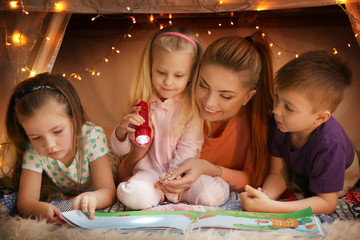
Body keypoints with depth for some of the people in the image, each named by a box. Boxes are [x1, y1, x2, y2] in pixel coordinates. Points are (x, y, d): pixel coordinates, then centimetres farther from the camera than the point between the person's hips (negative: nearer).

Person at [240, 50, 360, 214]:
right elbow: (278, 174, -19)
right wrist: (263, 196, -43)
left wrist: (269, 207, -49)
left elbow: (327, 204, -37)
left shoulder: (329, 145, -42)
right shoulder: (279, 123, -26)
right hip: (299, 176, 3)